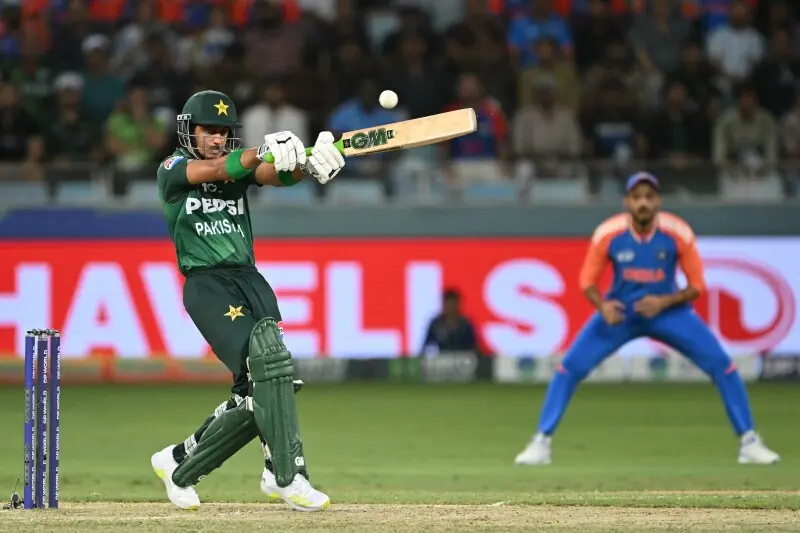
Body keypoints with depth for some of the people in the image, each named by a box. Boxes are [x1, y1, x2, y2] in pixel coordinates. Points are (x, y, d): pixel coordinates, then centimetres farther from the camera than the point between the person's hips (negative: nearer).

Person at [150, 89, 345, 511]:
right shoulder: (172, 170, 3)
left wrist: (307, 166, -30)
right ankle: (288, 476, -24)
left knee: (258, 389, -5)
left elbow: (276, 176, -6)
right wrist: (264, 152, -37)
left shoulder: (242, 167, 16)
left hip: (250, 279, 6)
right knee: (267, 360, -24)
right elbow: (215, 170, -19)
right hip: (206, 283, -6)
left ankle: (180, 464, 15)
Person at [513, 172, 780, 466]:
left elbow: (696, 285, -10)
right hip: (619, 312, 0)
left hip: (668, 310, 0)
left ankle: (749, 442, 1)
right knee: (570, 366, -13)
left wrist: (664, 302, -27)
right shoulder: (608, 234, -19)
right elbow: (588, 281, -7)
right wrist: (602, 306, -28)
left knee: (721, 364, -12)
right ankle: (541, 442, -1)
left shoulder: (678, 233, -20)